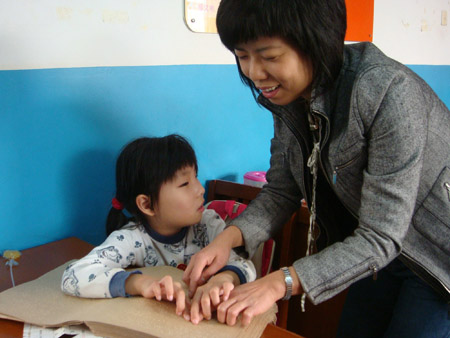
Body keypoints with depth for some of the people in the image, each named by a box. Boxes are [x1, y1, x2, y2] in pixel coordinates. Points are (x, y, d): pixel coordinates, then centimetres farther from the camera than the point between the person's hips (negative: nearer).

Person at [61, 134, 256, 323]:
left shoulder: (208, 223, -7)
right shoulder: (132, 239, -16)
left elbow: (245, 266, -17)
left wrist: (226, 277, -40)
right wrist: (140, 282, -42)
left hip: (208, 319, 2)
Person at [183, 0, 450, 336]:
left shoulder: (389, 92, -33)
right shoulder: (289, 95, -10)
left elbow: (382, 236, -32)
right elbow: (281, 192, -5)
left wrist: (281, 282, -38)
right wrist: (229, 237, -23)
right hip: (381, 253, 6)